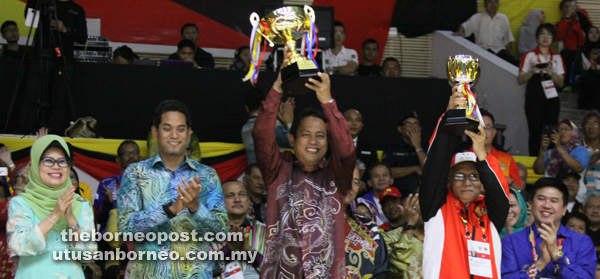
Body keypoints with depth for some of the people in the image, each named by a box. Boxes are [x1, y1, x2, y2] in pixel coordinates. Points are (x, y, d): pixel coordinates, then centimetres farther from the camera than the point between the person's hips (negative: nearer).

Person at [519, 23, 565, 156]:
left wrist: (552, 74, -11)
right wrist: (532, 71, -15)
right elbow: (520, 80, 2)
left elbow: (561, 83, 9)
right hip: (534, 99, -3)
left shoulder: (557, 58, 15)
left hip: (551, 99, 3)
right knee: (535, 132, -7)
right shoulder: (529, 56, 7)